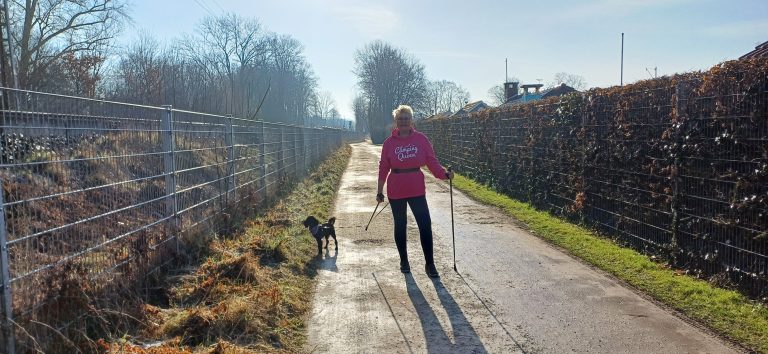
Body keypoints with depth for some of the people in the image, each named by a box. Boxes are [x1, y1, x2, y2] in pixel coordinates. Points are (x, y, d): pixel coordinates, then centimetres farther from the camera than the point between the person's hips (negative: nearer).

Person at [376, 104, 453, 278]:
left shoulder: (421, 139, -1)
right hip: (396, 191, 0)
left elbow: (432, 160, -3)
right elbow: (383, 167, 3)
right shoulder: (389, 142, -1)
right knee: (400, 226, 12)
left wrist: (444, 173, -19)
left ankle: (429, 264, 4)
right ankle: (404, 261, 27)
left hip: (417, 190, 0)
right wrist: (380, 191, 5)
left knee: (425, 225, -5)